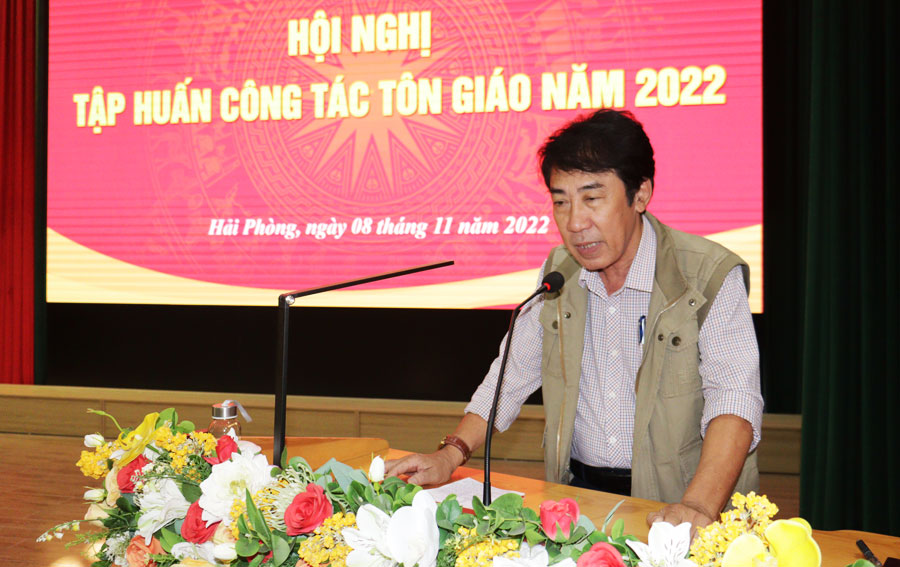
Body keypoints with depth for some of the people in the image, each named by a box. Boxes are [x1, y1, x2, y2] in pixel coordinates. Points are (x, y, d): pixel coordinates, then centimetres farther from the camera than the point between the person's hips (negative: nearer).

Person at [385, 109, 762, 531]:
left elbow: (734, 396, -19)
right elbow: (513, 372, 17)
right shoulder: (558, 271, 9)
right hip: (578, 491, 3)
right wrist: (450, 456, 3)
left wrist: (699, 506, -35)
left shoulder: (711, 277, -9)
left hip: (675, 501, -3)